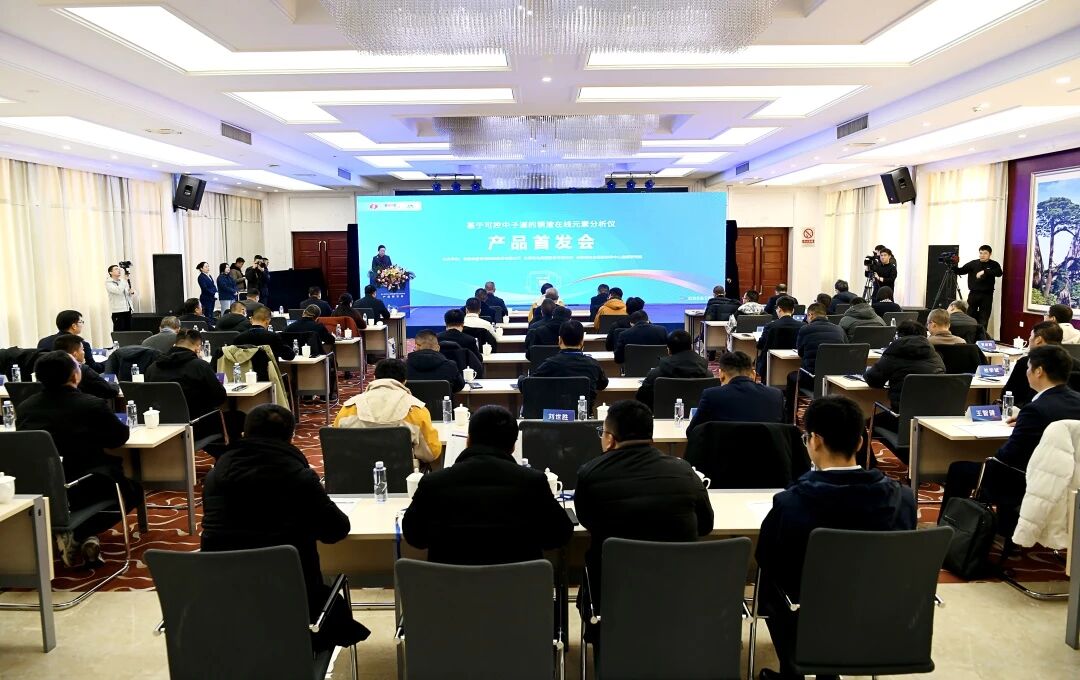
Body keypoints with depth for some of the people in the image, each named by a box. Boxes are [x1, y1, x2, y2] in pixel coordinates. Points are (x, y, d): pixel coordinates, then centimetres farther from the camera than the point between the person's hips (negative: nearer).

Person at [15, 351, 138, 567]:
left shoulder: (25, 406, 1)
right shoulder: (93, 405, -13)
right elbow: (120, 437, 3)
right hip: (85, 491, -6)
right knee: (132, 491, 22)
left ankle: (66, 532, 10)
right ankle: (82, 534, 0)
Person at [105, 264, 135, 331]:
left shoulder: (122, 282, 18)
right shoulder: (108, 283, -2)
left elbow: (129, 296, 23)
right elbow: (118, 291, -21)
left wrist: (132, 293, -1)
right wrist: (125, 280, -15)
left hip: (127, 310, 6)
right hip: (118, 311, -6)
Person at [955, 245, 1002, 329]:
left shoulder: (994, 265, 2)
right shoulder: (973, 263, 5)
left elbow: (999, 273, -17)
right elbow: (960, 271, -1)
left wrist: (984, 272, -29)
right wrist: (954, 265, -20)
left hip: (987, 295, -1)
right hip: (973, 294, 1)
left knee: (983, 320, 1)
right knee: (970, 316, -1)